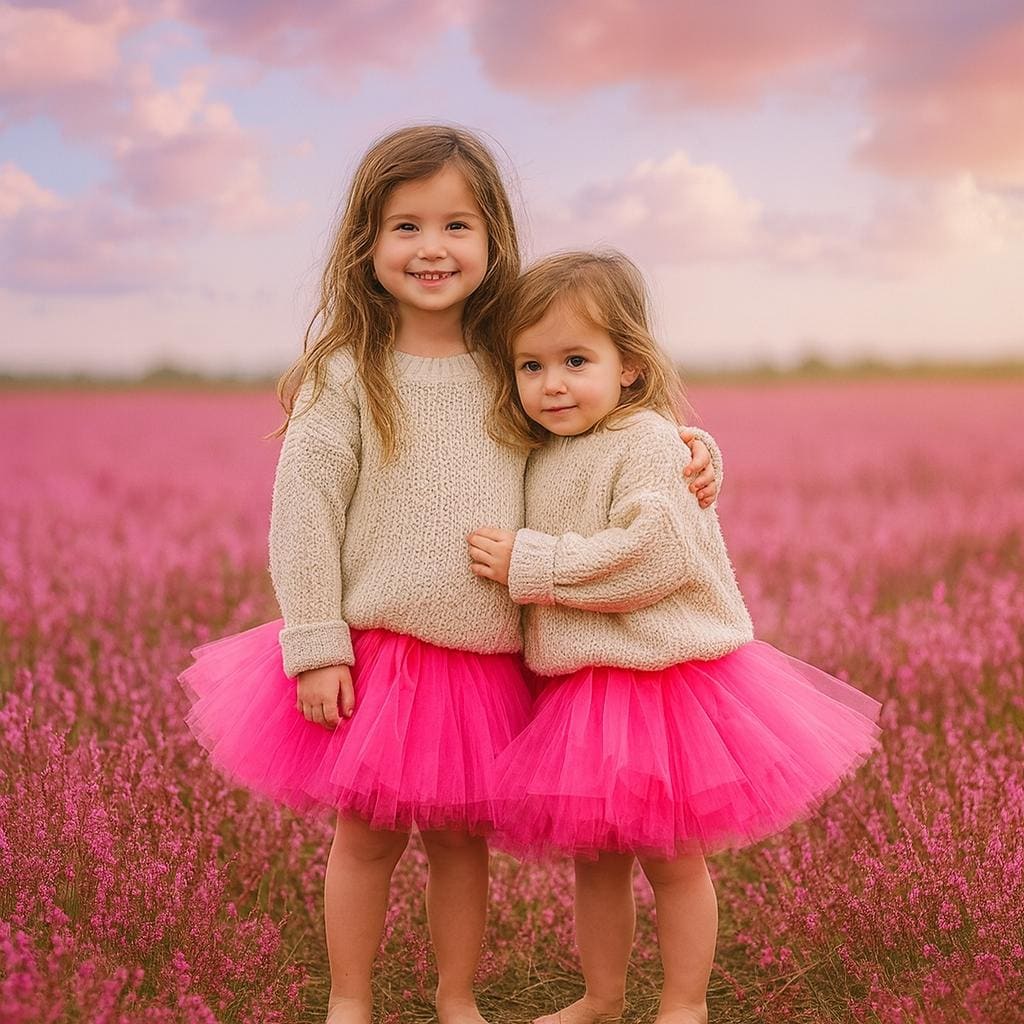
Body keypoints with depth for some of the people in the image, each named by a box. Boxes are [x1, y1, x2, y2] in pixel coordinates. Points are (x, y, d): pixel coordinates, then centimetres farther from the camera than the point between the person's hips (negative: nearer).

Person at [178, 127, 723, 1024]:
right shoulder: (346, 374, -7)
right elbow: (304, 512, -8)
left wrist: (690, 446, 0)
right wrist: (316, 647, -11)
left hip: (488, 659, 3)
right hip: (377, 653, -3)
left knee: (463, 836, 15)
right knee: (368, 838, 9)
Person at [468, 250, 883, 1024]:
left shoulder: (648, 443, -16)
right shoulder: (543, 459, 8)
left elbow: (654, 555, -27)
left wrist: (532, 564, -21)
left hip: (662, 680, -7)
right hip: (578, 692, 7)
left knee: (671, 860, 7)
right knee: (594, 859, 18)